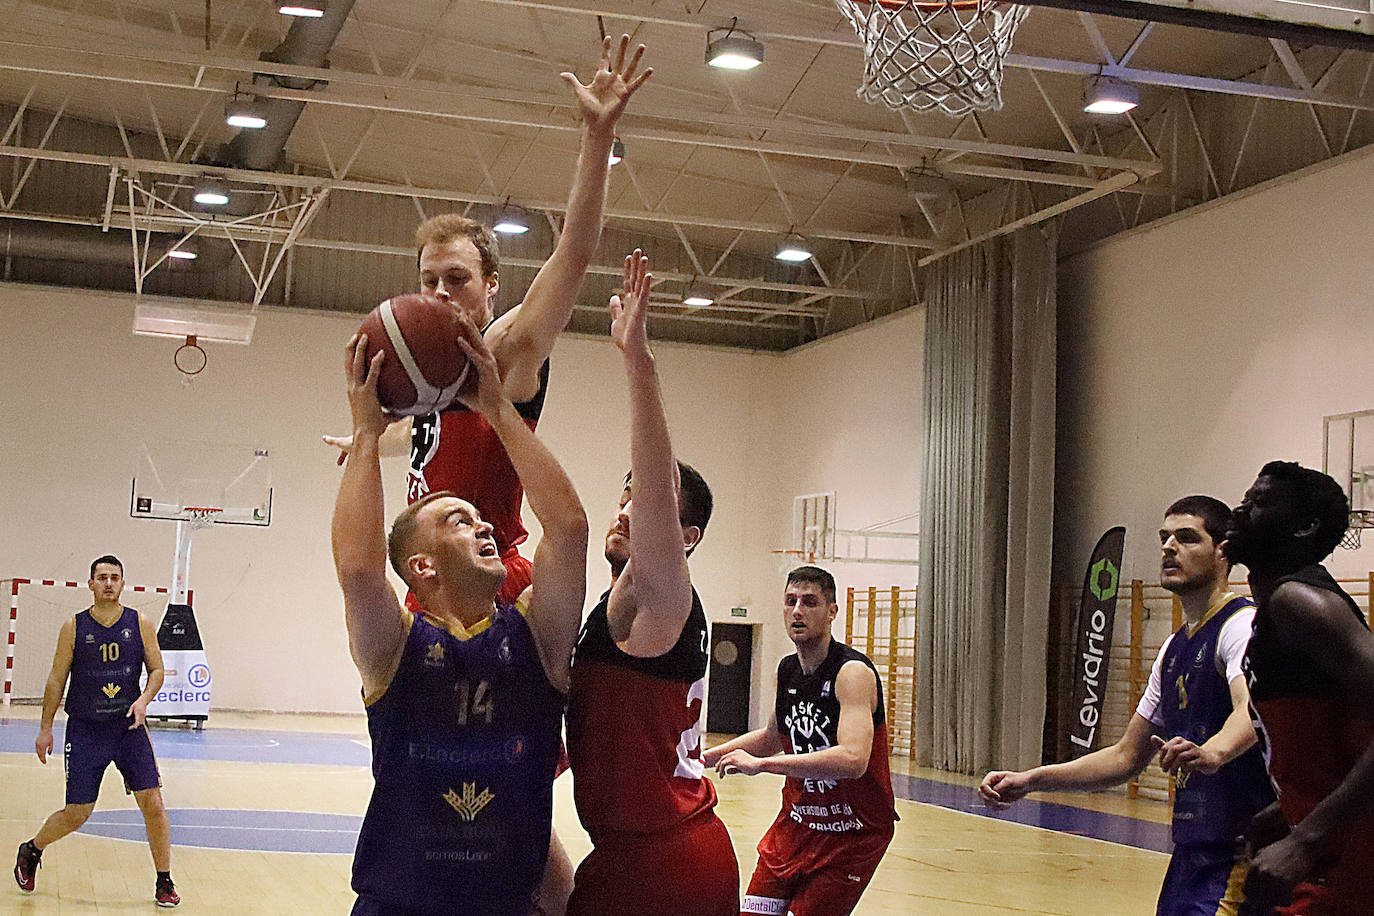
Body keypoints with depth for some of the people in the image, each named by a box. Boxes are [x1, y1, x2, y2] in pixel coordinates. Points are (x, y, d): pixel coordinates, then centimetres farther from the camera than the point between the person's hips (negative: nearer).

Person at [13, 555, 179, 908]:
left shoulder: (140, 624, 0)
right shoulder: (74, 628, -2)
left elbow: (156, 669, 5)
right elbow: (57, 679, 4)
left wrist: (144, 699, -14)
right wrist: (45, 728, 3)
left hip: (129, 727, 1)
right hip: (85, 730, -1)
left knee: (153, 804, -7)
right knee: (77, 814, 3)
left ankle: (164, 883, 5)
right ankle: (31, 851, 33)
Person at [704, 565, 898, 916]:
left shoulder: (853, 672, -21)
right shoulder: (787, 670, 3)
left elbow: (852, 759, -37)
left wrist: (761, 763, -38)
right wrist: (702, 758, 16)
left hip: (852, 832, -7)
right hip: (797, 820, 7)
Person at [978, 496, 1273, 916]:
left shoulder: (1242, 624, -11)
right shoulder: (1173, 649, 16)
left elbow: (1252, 709, -32)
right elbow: (1127, 757, 20)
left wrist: (1210, 753, -52)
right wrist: (1029, 781, 12)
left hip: (1241, 855, -9)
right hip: (1191, 851, 9)